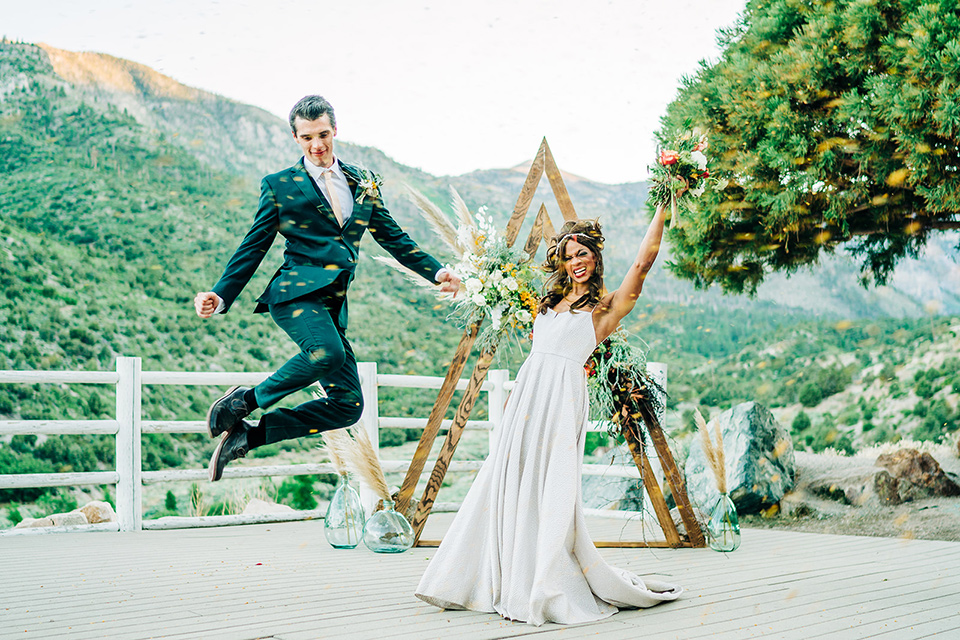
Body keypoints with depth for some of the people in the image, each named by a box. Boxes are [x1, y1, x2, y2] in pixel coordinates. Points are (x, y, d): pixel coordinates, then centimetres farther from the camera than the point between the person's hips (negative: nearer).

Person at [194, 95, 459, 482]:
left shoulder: (363, 182, 20)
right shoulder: (280, 185, 9)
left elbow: (393, 238, 23)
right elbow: (254, 247, 9)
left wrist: (435, 272, 13)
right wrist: (221, 296, -2)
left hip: (333, 304, 5)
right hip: (296, 291, -5)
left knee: (348, 405, -6)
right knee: (327, 352, -37)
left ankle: (248, 435, 5)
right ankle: (243, 402, -15)